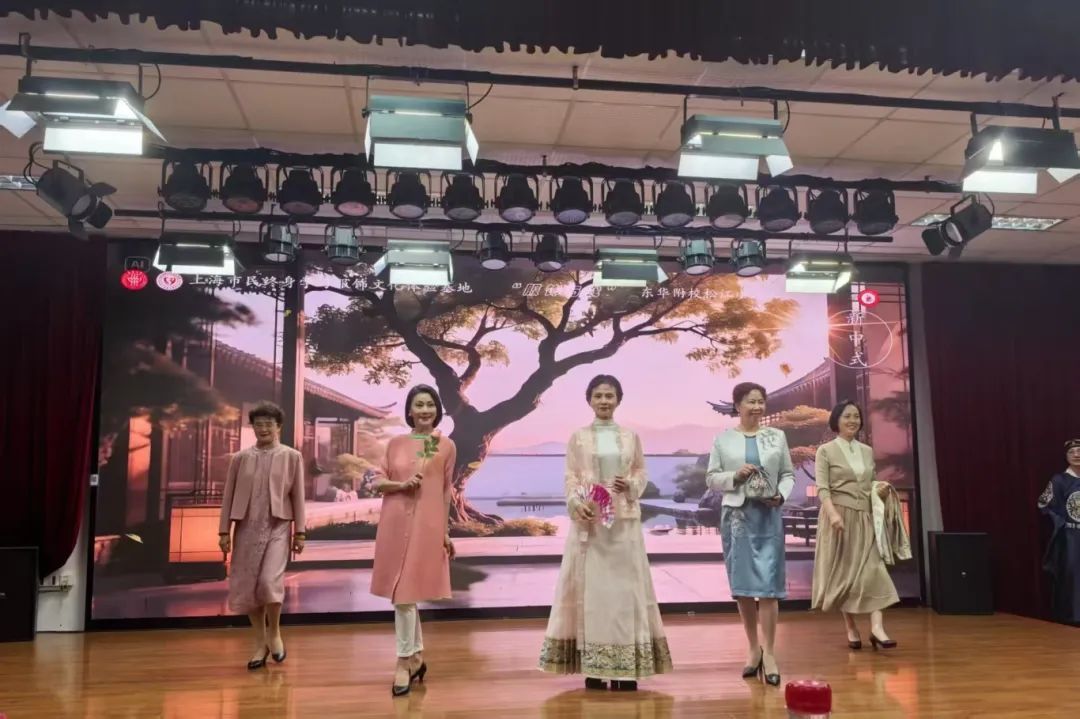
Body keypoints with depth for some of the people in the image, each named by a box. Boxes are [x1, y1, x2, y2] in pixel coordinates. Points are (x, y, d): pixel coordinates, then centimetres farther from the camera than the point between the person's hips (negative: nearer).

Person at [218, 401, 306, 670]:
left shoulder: (292, 457, 2)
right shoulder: (240, 458, 7)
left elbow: (298, 496, 2)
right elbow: (229, 496, 7)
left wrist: (299, 532, -1)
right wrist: (224, 530, 1)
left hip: (277, 528, -3)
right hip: (247, 529, 3)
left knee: (269, 581, -18)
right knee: (246, 587, 4)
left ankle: (274, 632, 9)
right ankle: (261, 644, 20)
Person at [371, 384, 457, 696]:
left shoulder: (447, 446, 2)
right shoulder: (396, 443, 7)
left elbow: (446, 491, 5)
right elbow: (378, 482, 7)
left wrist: (446, 532, 6)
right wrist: (402, 484, -12)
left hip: (427, 524, -3)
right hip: (395, 522, 3)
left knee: (407, 590, -3)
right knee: (403, 590, 8)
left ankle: (405, 662, 8)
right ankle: (416, 656, 23)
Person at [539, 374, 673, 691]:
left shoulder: (631, 436, 8)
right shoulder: (578, 437, 3)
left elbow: (641, 472, 12)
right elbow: (571, 478, 0)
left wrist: (631, 484, -9)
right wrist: (578, 504, -16)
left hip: (624, 520, 2)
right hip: (589, 520, -1)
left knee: (625, 586, 2)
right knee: (591, 586, 1)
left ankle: (626, 668, 9)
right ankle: (592, 668, 8)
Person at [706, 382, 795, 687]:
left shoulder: (777, 436, 6)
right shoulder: (723, 439, 4)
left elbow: (789, 474, 8)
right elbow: (711, 478, 4)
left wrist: (781, 494, -10)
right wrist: (735, 476, -13)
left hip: (768, 516, 0)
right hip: (736, 516, 1)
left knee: (768, 584, -5)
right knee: (742, 585, 7)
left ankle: (768, 653, 3)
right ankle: (753, 648, 22)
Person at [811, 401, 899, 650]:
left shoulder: (867, 451, 13)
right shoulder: (826, 451, -2)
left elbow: (872, 482, 21)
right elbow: (822, 487, -10)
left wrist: (881, 488, -3)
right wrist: (833, 513, -25)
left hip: (865, 517, 4)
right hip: (840, 515, -4)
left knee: (873, 568, -8)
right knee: (844, 571, 2)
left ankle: (877, 628, -13)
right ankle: (851, 628, 13)